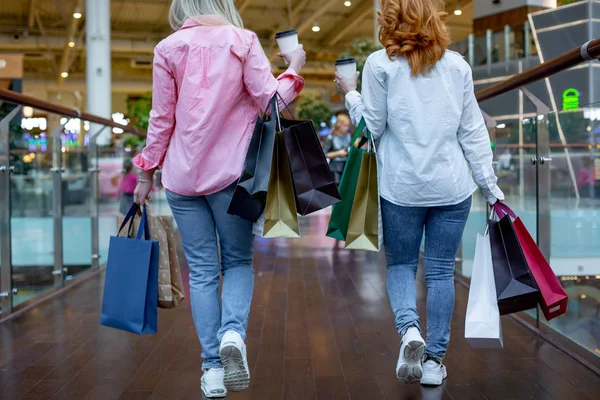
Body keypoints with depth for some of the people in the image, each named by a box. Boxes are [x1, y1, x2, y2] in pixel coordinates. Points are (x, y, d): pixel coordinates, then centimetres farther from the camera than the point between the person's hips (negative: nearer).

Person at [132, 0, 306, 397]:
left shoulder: (168, 47, 4)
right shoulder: (243, 40, 0)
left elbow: (162, 119, 4)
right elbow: (269, 100, -6)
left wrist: (147, 173, 13)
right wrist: (294, 69, 10)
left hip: (183, 175, 1)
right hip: (231, 171, -1)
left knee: (202, 270, 7)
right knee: (238, 261, 13)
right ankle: (233, 332, -13)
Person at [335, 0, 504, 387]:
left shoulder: (380, 64, -4)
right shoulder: (457, 65, 5)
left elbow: (372, 126, -3)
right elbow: (473, 130, 6)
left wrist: (350, 94, 13)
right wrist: (489, 182, 12)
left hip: (401, 186, -2)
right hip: (452, 186, 2)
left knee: (401, 264, 14)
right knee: (442, 271, 9)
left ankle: (409, 329, -10)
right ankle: (434, 360, 13)